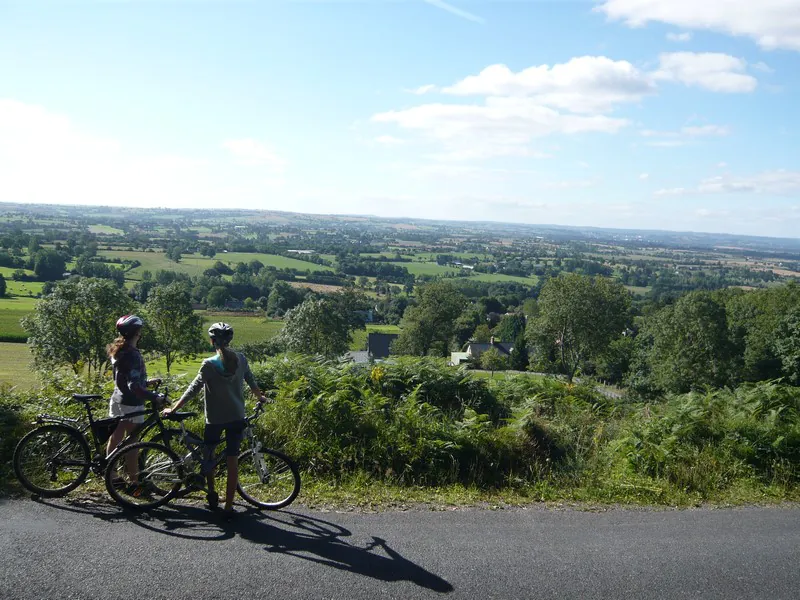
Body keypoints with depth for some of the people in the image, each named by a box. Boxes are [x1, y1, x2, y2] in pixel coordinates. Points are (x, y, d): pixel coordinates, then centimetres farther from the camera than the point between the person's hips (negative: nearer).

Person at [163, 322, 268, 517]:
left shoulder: (209, 364, -13)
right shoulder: (241, 359, -1)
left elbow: (193, 389, -13)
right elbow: (251, 382, 11)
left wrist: (173, 408, -6)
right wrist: (260, 397, 30)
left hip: (215, 419, -3)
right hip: (237, 417, 3)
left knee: (208, 455, 22)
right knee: (232, 460, 5)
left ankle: (212, 493, 29)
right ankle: (229, 506, 7)